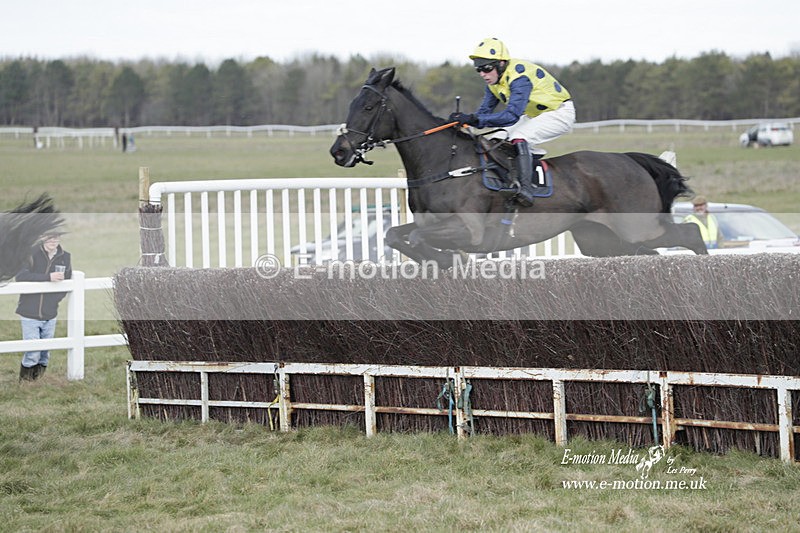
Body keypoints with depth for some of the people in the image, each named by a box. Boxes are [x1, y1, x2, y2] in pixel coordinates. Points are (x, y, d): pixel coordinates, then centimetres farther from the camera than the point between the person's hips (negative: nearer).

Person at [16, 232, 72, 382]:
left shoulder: (65, 258, 2)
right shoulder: (33, 253, -11)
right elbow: (20, 276, -23)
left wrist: (53, 302, -4)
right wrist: (48, 277, -28)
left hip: (50, 317, 4)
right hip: (29, 314, -4)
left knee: (44, 355, 10)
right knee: (32, 355, -6)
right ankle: (24, 382, 12)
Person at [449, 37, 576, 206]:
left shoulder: (518, 77, -33)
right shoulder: (494, 79, -4)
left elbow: (512, 115, -43)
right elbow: (485, 110, -2)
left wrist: (474, 119, -48)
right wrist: (464, 119, -24)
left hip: (560, 113, -9)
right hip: (533, 115, 10)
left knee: (519, 137, -30)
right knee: (497, 138, -1)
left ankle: (526, 188, -34)